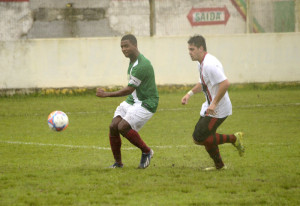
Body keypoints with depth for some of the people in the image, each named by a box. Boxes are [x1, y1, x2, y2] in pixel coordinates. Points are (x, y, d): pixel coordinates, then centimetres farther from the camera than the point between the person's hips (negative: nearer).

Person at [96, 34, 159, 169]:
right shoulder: (132, 61, 9)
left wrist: (106, 95, -23)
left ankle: (146, 152, -2)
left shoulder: (142, 65, -23)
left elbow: (129, 89, -23)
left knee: (123, 126, -23)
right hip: (131, 101, 9)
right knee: (113, 126, -7)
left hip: (146, 103, -9)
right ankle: (118, 162, 5)